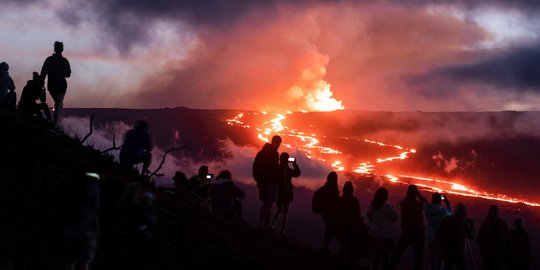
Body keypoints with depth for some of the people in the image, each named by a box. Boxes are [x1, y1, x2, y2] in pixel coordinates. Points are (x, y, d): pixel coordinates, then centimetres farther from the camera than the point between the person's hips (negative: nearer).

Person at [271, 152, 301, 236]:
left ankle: (273, 225, 6)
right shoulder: (288, 170, -15)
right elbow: (297, 173, -1)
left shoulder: (277, 168, -6)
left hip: (278, 192, 4)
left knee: (279, 210, 21)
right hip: (287, 192, -4)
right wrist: (295, 164, 4)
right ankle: (283, 230, 2)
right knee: (285, 212, 5)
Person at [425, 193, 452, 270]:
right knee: (440, 255, 7)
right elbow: (450, 216, 0)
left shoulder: (428, 209, -8)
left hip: (430, 236, 4)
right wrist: (448, 203, 3)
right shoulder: (442, 210, -18)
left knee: (432, 255, 12)